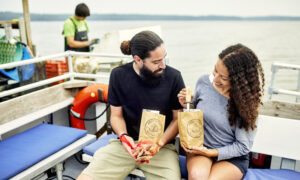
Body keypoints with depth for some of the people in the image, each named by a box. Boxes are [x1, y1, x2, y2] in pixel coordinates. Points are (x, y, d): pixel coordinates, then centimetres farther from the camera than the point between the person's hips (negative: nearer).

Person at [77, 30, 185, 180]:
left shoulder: (173, 76, -8)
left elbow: (178, 118, 1)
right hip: (127, 143, 1)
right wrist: (124, 136, -13)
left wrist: (160, 143, -14)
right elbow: (116, 115, 6)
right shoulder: (119, 75, -2)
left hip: (162, 146, 0)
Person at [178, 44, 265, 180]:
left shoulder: (246, 101, -17)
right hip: (199, 148, 2)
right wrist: (187, 106, -10)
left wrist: (210, 152, -17)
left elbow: (243, 146, -9)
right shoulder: (204, 82, -7)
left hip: (232, 157, -2)